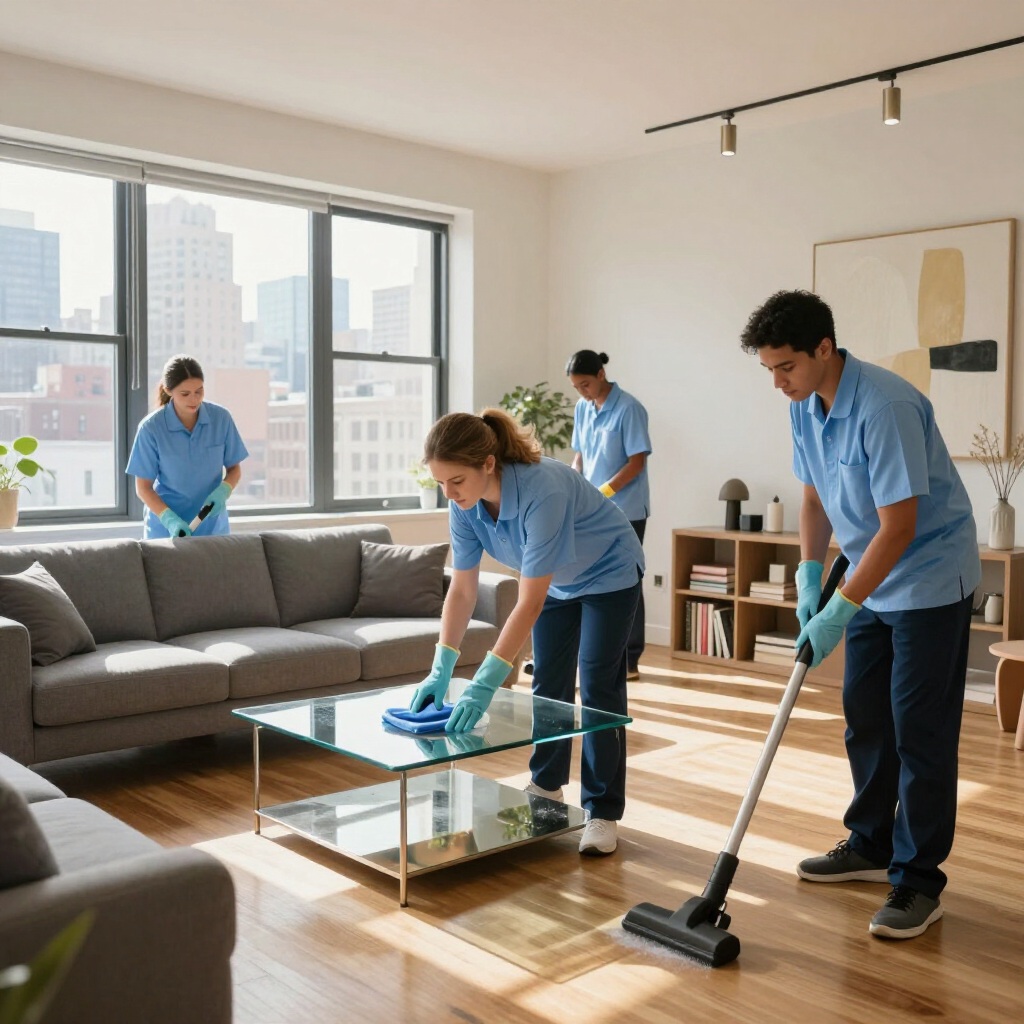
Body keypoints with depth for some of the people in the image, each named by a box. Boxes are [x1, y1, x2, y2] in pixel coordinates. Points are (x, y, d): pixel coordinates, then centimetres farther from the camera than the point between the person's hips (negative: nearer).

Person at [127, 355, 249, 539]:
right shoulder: (151, 428, -12)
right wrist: (170, 520, -21)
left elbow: (234, 468, 4)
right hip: (166, 529, -2)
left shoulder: (221, 418, -7)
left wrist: (222, 492, -16)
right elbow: (143, 487, -7)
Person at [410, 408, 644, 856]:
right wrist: (441, 667, -23)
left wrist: (486, 683, -45)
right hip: (557, 580, 6)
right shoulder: (465, 502, -22)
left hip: (609, 575, -6)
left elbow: (529, 603, -43)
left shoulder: (542, 491, -43)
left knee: (598, 687, -9)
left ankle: (603, 813, 0)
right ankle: (547, 785, 30)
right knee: (548, 684, 11)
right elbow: (462, 589, -15)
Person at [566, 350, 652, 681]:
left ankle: (629, 661, 9)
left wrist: (603, 492, -22)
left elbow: (637, 461, -15)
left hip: (626, 511, -6)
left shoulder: (628, 408, -13)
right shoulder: (582, 408, 7)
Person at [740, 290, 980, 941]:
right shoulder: (806, 406, 0)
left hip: (931, 581, -8)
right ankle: (870, 847, 29)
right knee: (864, 719, 14)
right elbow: (815, 495, 12)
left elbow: (899, 526, -28)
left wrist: (839, 611, -24)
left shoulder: (886, 406, -28)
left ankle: (918, 882, 6)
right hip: (874, 581, 9)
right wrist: (809, 572, 1)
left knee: (920, 733, -5)